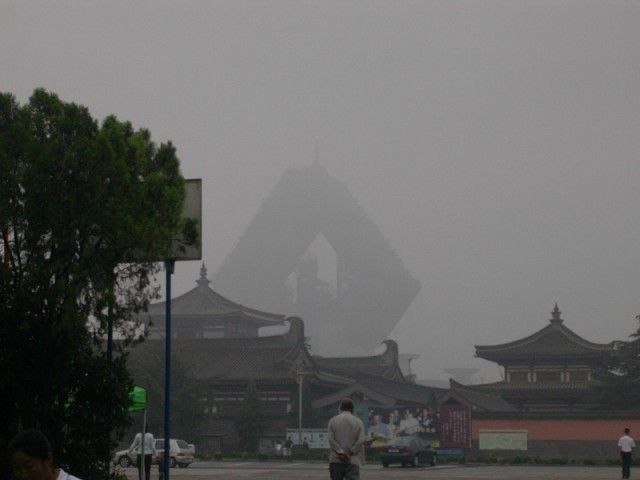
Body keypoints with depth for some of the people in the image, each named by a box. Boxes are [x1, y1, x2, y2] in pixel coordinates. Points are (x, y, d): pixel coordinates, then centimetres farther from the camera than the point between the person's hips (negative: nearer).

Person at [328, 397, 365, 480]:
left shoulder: (333, 421, 6)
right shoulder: (358, 422, 5)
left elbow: (331, 440, -6)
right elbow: (361, 440, -6)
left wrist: (340, 452, -9)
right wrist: (350, 453, -7)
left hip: (335, 460, 1)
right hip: (353, 461, -1)